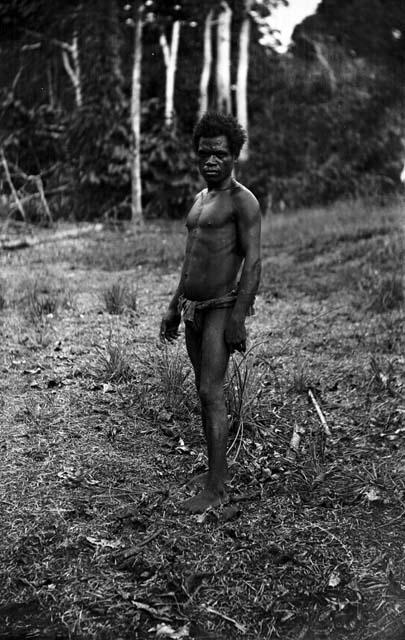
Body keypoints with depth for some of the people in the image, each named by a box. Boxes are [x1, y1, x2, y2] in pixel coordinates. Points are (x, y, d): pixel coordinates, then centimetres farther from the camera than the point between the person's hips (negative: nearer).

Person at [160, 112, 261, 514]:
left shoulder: (242, 201, -9)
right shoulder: (201, 198, 17)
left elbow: (252, 261, -15)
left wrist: (238, 318, -21)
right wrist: (174, 307, 21)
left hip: (221, 308, -8)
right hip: (192, 309, 8)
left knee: (211, 394, -10)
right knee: (205, 392, 12)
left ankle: (216, 488, -5)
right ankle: (217, 468, 23)